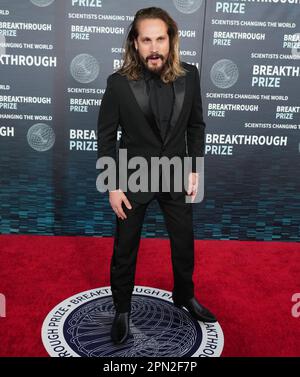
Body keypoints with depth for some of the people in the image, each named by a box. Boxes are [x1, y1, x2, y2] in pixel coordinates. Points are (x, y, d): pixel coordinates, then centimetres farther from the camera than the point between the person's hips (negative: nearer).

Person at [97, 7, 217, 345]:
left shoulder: (189, 76, -7)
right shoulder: (119, 83, -14)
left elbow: (196, 125, 4)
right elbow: (106, 136, -7)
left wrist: (194, 169, -1)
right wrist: (113, 185, -9)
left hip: (175, 177, 3)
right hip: (133, 179, -2)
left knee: (184, 243, 17)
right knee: (125, 249, 11)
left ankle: (184, 296, 45)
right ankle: (122, 310, 36)